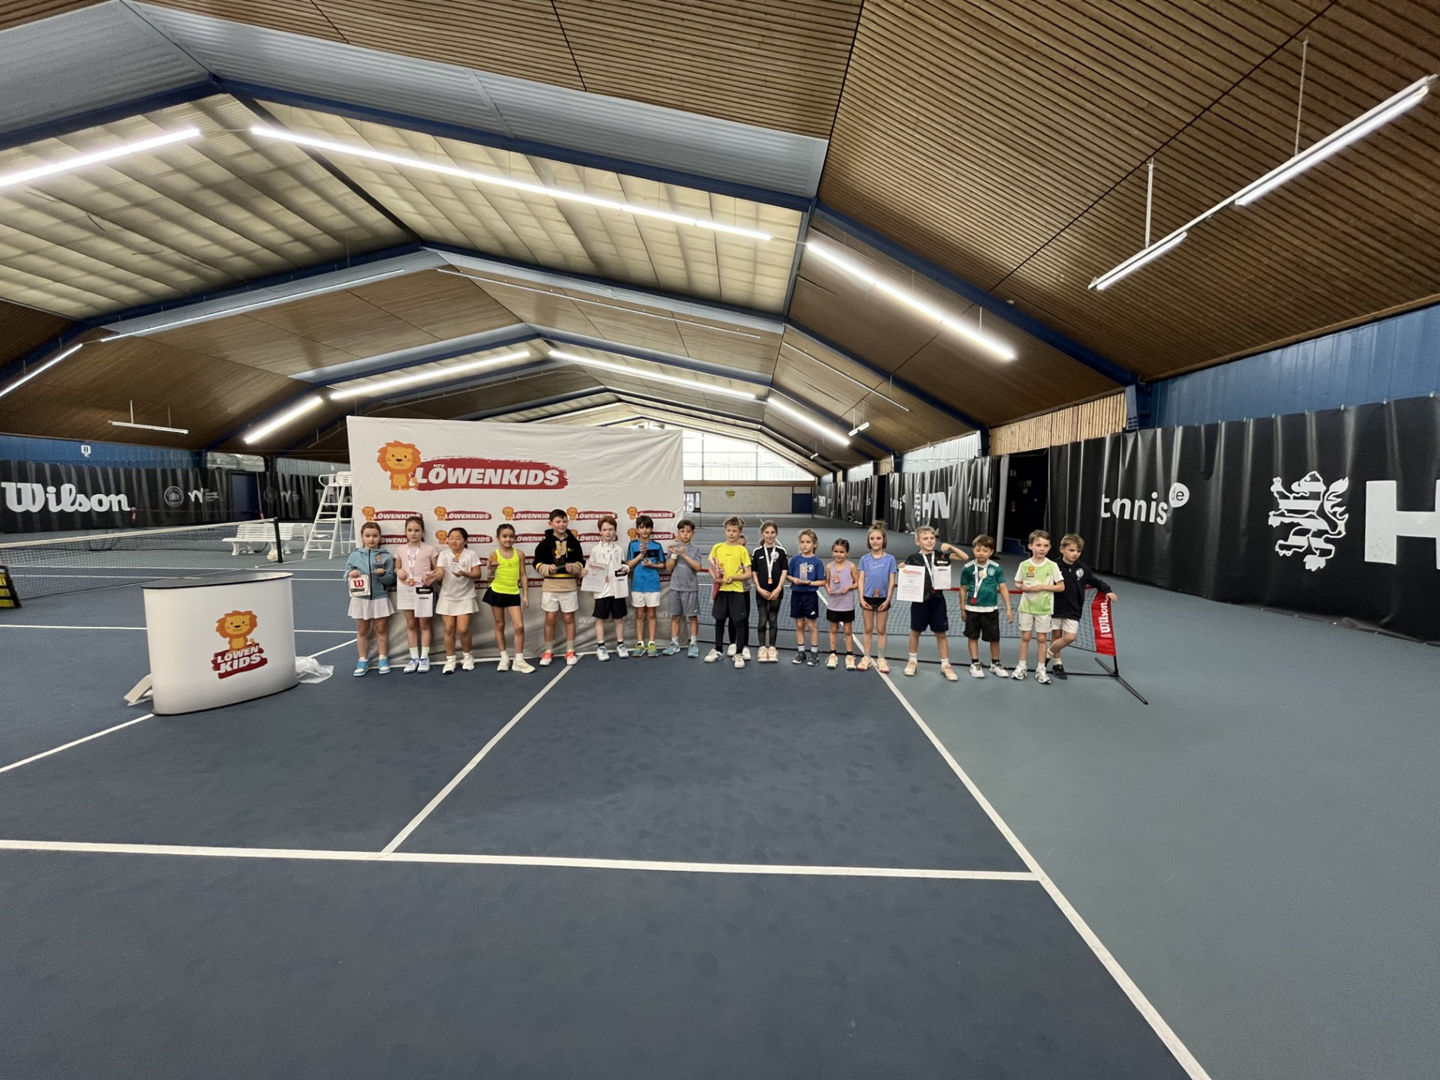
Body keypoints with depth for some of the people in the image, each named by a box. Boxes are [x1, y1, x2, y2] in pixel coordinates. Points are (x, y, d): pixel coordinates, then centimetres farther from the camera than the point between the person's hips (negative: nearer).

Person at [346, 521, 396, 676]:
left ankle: (382, 659, 20)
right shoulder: (355, 555, 2)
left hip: (380, 598, -1)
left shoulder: (386, 556, -2)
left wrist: (383, 574, -21)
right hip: (360, 598, 1)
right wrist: (351, 574, -16)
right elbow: (346, 574, 6)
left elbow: (391, 579, -1)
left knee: (381, 629, 8)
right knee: (362, 631, 11)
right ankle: (363, 660, 21)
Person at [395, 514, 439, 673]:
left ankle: (424, 658, 12)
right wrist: (399, 571, -7)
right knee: (411, 624, 9)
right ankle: (414, 658, 17)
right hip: (406, 590, 3)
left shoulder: (429, 550, -4)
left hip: (424, 590, -3)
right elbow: (397, 567, 15)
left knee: (424, 624, 5)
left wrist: (432, 575, -21)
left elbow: (438, 569, -1)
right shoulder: (401, 550, 5)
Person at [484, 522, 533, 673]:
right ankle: (504, 658, 23)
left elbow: (523, 576, 5)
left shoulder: (519, 554, 1)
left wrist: (526, 595, 3)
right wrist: (492, 569, -22)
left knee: (519, 626, -5)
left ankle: (519, 660, 4)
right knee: (499, 626, 10)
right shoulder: (494, 554, -4)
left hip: (513, 593, 1)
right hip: (496, 592, -1)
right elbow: (491, 577, 0)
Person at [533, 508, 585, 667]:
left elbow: (581, 562, 6)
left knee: (569, 618, 8)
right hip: (550, 585, -1)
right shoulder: (545, 542, -3)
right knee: (550, 618, 5)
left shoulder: (573, 541, 1)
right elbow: (537, 563, 2)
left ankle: (570, 652, 20)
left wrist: (573, 567, -14)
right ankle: (548, 652, 20)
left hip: (570, 585, 1)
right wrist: (547, 569, -16)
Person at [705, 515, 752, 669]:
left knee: (739, 622, -2)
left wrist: (733, 577, -17)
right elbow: (711, 568, 13)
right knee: (719, 620, 13)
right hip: (720, 589, 3)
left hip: (737, 590, -3)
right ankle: (718, 650, 29)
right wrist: (715, 576, -8)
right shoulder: (717, 547, 6)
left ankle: (739, 653, 9)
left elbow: (748, 574, -2)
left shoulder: (742, 550, -1)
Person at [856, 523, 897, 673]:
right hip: (867, 599, 1)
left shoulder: (890, 559, -6)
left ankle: (881, 659, 19)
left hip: (882, 599, -1)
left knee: (881, 630, 10)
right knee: (868, 629, 11)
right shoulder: (864, 559, -2)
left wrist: (888, 600, -9)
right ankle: (866, 658, 19)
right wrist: (861, 598, -7)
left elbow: (892, 581, -5)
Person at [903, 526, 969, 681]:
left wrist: (950, 547, -8)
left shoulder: (942, 556, 1)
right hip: (919, 600, -1)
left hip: (937, 600, 1)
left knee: (941, 633, 8)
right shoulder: (913, 559, -5)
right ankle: (913, 660, 30)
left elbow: (965, 557, 4)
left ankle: (945, 664, 19)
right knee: (915, 631, 13)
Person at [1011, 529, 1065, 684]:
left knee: (1042, 638, 5)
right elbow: (1017, 583, 8)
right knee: (1025, 636, 7)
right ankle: (1021, 666, 19)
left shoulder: (1052, 566, -5)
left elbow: (1061, 586, -3)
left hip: (1044, 608, -1)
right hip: (1027, 606, 1)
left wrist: (1042, 586, -15)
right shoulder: (1024, 565, -2)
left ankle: (1040, 669, 16)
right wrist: (1023, 587, -15)